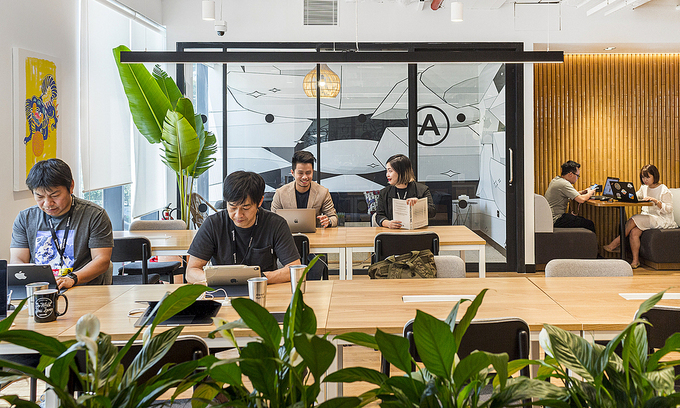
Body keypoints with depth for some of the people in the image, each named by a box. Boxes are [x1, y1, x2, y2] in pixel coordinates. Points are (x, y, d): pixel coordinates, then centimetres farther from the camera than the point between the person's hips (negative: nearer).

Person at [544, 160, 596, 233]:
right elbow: (581, 200, -24)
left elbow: (571, 194, 30)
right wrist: (589, 193, -3)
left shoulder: (555, 180, 11)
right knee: (590, 224, -9)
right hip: (556, 221, -10)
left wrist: (582, 192, 15)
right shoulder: (564, 184, -19)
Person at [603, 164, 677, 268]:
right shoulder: (644, 188, 17)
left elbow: (669, 209, -12)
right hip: (647, 218, 6)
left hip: (661, 220, -6)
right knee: (634, 232, -27)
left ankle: (616, 243, -17)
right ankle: (635, 260, -24)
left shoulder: (664, 190, -5)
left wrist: (656, 201, -24)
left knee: (633, 220, -28)